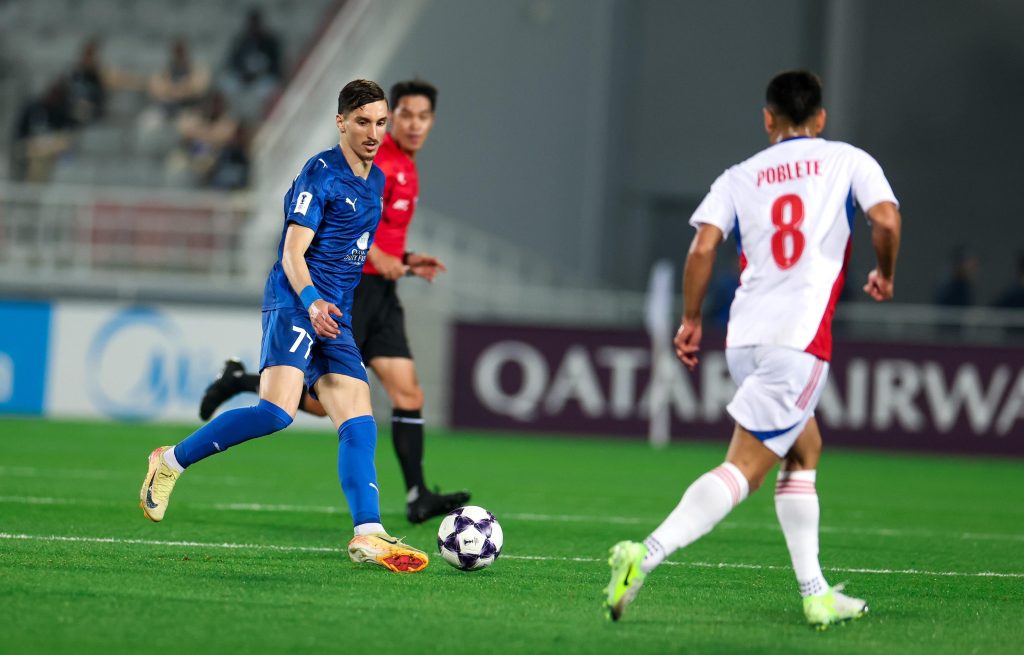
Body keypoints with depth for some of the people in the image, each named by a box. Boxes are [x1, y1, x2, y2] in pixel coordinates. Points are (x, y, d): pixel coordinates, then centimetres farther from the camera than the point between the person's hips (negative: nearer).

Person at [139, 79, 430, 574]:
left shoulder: (376, 181, 19)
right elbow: (292, 254, -12)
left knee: (359, 423, -6)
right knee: (277, 411, -24)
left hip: (334, 318, 8)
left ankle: (368, 537, -13)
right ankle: (171, 462, -8)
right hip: (293, 304, -8)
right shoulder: (320, 173, -6)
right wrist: (311, 301, -28)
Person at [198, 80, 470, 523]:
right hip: (346, 286, -9)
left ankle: (417, 497, -4)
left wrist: (407, 261, 13)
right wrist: (377, 256, -24)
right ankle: (241, 381, 15)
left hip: (380, 292, 9)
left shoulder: (407, 170, 19)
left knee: (408, 393, -2)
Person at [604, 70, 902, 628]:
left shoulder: (740, 177, 15)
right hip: (801, 337, -5)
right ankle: (647, 555, -29)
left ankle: (816, 594, 19)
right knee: (744, 468, -10)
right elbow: (886, 220, -6)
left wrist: (691, 321, 12)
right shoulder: (849, 161, 9)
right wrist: (884, 275, 14)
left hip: (743, 336, 5)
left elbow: (702, 248, 2)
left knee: (805, 451, 22)